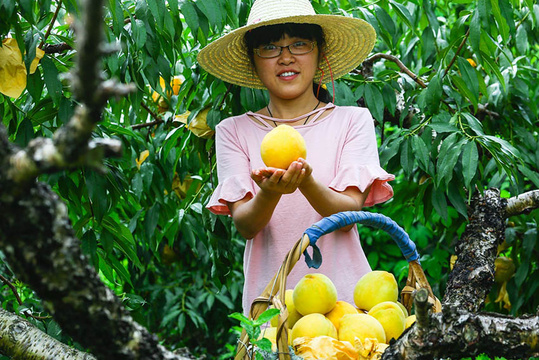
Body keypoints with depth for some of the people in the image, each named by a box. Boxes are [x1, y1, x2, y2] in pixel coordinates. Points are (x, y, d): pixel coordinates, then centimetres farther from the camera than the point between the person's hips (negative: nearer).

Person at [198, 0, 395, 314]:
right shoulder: (233, 131, 6)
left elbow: (348, 214, -6)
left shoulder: (353, 120, 5)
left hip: (343, 294, 1)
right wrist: (270, 193, -24)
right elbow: (245, 226, -3)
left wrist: (306, 182, -25)